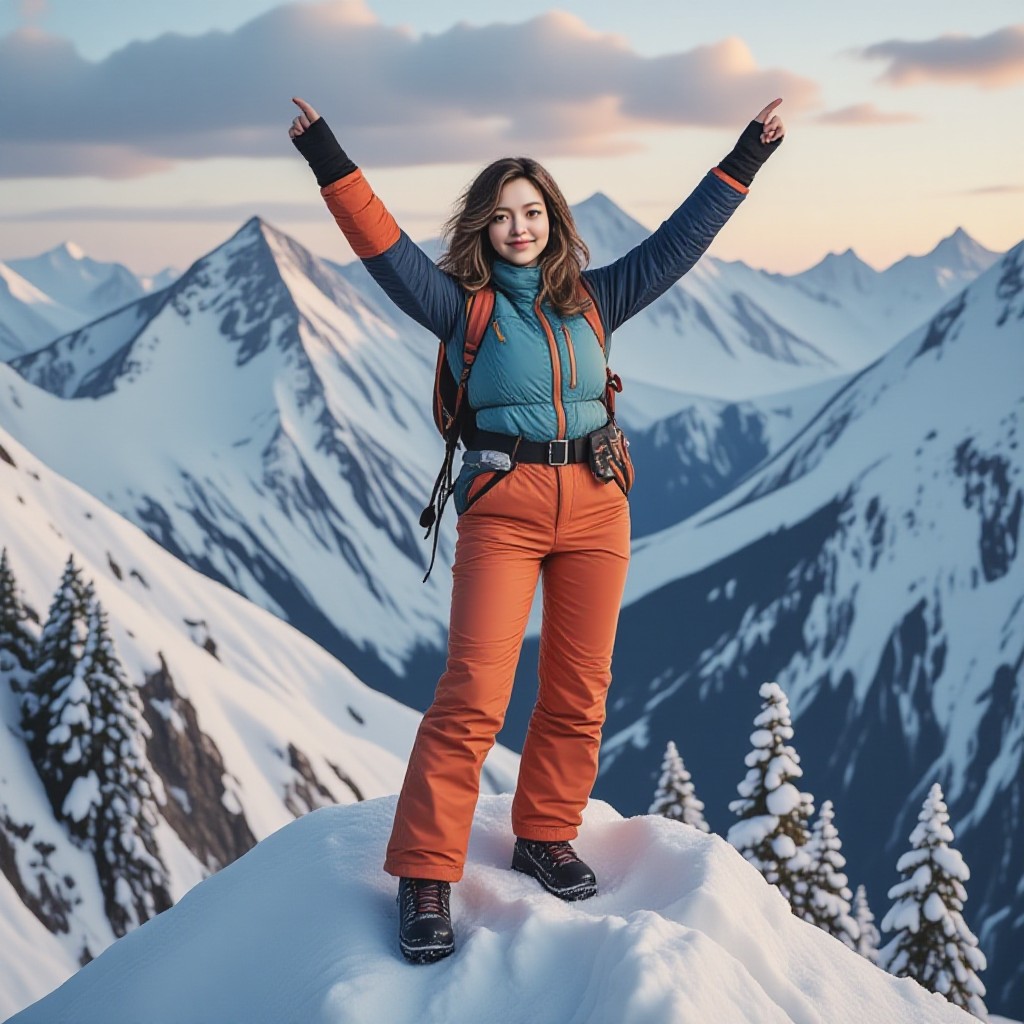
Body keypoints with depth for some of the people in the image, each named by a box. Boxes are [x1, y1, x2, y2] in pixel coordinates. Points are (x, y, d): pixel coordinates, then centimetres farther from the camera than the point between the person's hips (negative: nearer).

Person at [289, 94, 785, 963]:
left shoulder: (592, 299, 12)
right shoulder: (462, 304, 4)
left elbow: (679, 241, 15)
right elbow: (386, 249, -6)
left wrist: (744, 162, 16)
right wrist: (331, 165, -15)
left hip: (595, 505, 4)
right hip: (503, 507, -4)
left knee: (579, 689, 7)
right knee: (474, 693, -11)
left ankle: (546, 836, 24)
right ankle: (426, 876, -6)